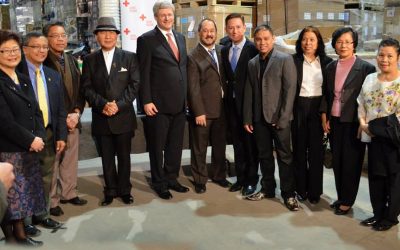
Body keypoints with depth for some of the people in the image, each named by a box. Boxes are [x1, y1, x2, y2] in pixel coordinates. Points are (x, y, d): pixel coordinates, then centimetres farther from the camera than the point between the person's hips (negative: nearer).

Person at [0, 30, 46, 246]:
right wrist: (30, 140, -14)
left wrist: (39, 137, -4)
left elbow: (36, 112, 12)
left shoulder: (24, 80, 14)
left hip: (28, 149, 7)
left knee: (24, 193, 13)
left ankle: (21, 235, 25)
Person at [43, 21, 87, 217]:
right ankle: (51, 201, 12)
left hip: (72, 120, 6)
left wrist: (76, 113, -1)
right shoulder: (43, 62, -10)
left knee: (70, 160, 13)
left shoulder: (72, 60, 11)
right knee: (51, 162, 1)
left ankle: (69, 194, 28)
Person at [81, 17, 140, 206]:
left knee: (124, 156, 8)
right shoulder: (90, 60, 7)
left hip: (124, 116, -1)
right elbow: (87, 88, 1)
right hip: (101, 118, 1)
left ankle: (124, 190, 22)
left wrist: (119, 104, -15)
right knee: (107, 158, 10)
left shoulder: (129, 57, 3)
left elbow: (135, 84, -4)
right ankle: (110, 190, 22)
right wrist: (103, 104, -15)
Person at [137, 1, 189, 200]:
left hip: (179, 103, 6)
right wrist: (146, 101, -14)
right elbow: (143, 74, -9)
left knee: (175, 146, 14)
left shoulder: (180, 38, 13)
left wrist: (186, 96, 12)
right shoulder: (147, 40, -6)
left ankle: (171, 179, 30)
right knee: (157, 147, 8)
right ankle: (159, 183, 23)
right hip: (158, 105, -6)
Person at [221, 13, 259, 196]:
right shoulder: (224, 51, 10)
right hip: (232, 102, 6)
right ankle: (240, 178, 24)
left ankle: (251, 180, 17)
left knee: (250, 142, 5)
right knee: (237, 142, 13)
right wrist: (227, 94, 4)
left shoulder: (253, 48, -9)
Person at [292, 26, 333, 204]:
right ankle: (301, 189, 21)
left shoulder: (327, 62, 3)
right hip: (298, 108, 0)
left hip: (318, 108, 1)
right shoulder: (293, 61, -1)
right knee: (299, 149, 9)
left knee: (316, 150, 5)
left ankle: (314, 191, 17)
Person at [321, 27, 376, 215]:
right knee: (336, 161, 12)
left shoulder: (366, 68, -9)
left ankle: (347, 201, 20)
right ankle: (340, 197, 27)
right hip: (334, 122, 5)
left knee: (351, 162, 5)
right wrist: (324, 118, 6)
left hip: (353, 123, -5)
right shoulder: (331, 67, 8)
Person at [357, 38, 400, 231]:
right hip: (374, 138, 5)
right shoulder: (369, 79, 9)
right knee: (375, 176, 13)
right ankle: (378, 213, 29)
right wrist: (363, 123, -2)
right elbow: (361, 105, 13)